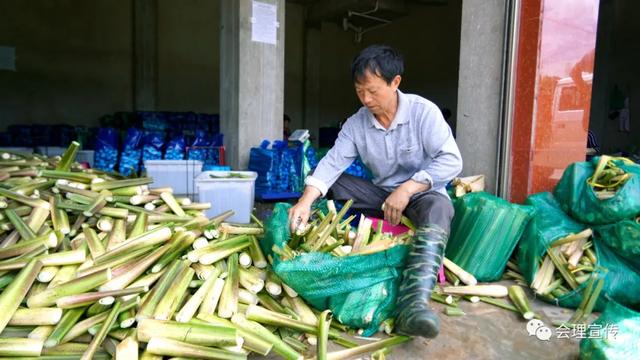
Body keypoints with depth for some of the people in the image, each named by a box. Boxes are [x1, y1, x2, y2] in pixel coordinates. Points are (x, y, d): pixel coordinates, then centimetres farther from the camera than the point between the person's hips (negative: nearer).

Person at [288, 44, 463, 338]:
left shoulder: (423, 111, -14)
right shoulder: (356, 124, -3)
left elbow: (451, 160, -20)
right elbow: (332, 163, -14)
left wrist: (407, 189, -30)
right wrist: (306, 200, -31)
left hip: (423, 192, -4)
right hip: (381, 193, 5)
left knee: (438, 208, -39)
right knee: (331, 185, -11)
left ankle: (413, 304, -56)